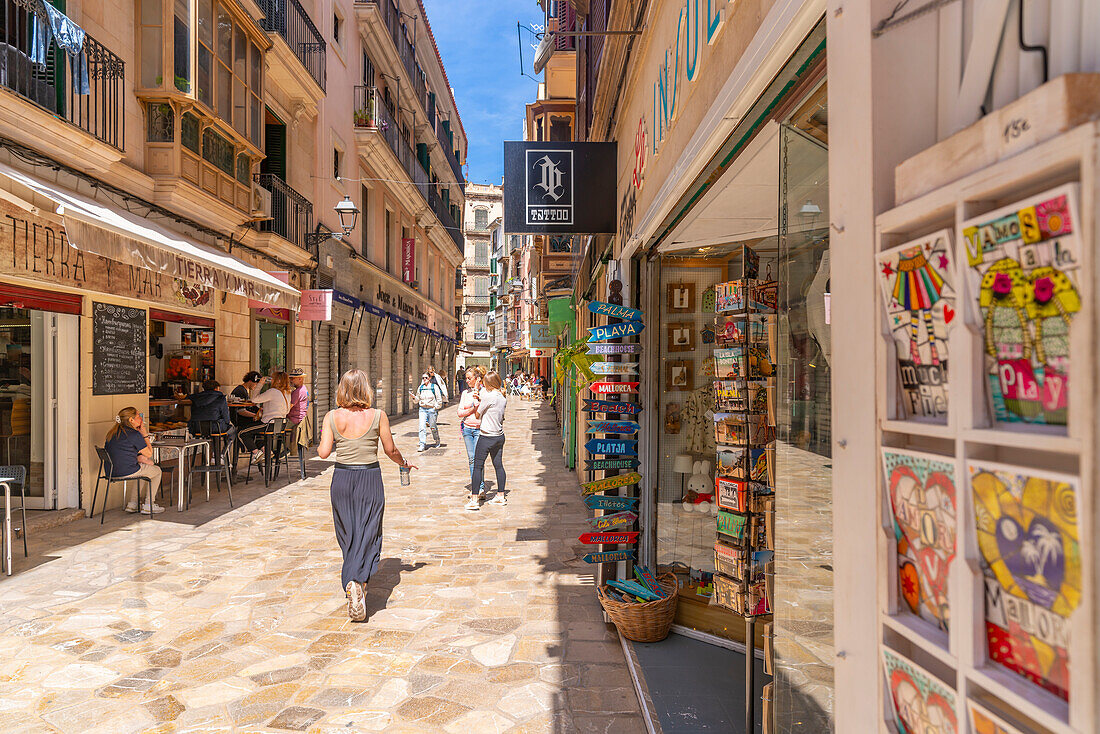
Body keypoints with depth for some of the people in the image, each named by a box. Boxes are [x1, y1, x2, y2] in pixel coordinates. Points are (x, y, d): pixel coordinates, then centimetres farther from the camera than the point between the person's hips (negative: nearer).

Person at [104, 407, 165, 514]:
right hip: (127, 472, -8)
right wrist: (145, 434, 0)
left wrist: (138, 458, 12)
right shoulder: (134, 434, -14)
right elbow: (149, 454, -5)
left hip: (111, 472, 8)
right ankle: (148, 505, 17)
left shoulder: (113, 433, 12)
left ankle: (132, 504, 28)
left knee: (142, 468, 34)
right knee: (157, 470, 16)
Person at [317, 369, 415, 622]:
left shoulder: (332, 417, -3)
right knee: (368, 535, 2)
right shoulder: (378, 416, -7)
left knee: (348, 535, 15)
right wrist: (404, 463, 19)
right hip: (370, 479, -2)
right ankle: (358, 580, -18)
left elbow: (323, 452, -7)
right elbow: (390, 450, 0)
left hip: (342, 478, 2)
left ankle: (352, 583, 21)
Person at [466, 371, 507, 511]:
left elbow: (477, 415, -5)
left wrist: (478, 403, 10)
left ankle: (474, 499, -3)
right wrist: (482, 400, 15)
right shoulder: (503, 397, 5)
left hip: (486, 436, -8)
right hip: (500, 435, 8)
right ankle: (501, 495, 22)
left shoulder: (488, 396, -16)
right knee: (498, 465, 14)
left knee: (477, 466, -2)